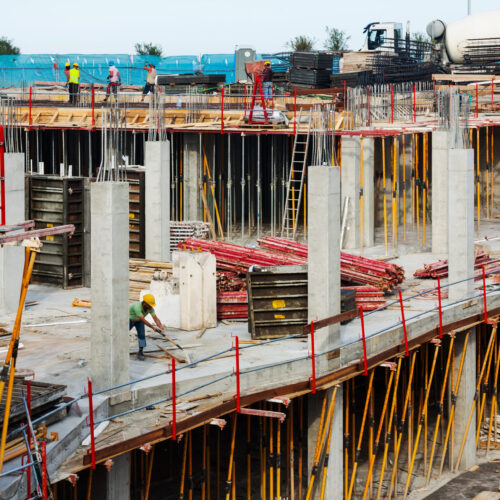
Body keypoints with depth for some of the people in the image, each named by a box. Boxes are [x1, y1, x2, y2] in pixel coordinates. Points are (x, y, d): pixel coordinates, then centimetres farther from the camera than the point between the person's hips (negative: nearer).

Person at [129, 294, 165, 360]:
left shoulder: (150, 308, -23)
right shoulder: (137, 307, -41)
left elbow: (155, 318, -25)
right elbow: (143, 320, -44)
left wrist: (161, 327, -42)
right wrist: (153, 327, -47)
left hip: (139, 321, 4)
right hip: (130, 319, -4)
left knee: (142, 335, -13)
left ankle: (140, 353, -5)